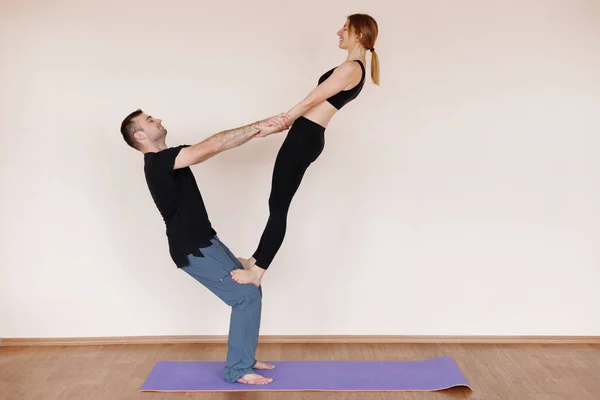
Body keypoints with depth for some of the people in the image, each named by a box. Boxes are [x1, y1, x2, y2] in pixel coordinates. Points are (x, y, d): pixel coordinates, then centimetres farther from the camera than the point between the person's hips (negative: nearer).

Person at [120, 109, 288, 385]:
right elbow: (212, 147, -25)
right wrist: (258, 128, -19)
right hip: (193, 250, -10)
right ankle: (237, 370, 2)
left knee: (249, 290, 14)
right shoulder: (157, 162, -19)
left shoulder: (167, 159, 13)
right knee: (246, 295, -10)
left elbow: (215, 145, 8)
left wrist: (258, 129, 0)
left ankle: (244, 359, 25)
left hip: (204, 242, 10)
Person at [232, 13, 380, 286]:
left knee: (278, 206, -7)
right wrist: (283, 122, 22)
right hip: (308, 137, 10)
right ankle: (256, 261, 24)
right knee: (278, 204, 14)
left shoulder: (349, 69, -15)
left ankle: (257, 272, -3)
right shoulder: (356, 69, 17)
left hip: (304, 137, -10)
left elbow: (310, 102, -11)